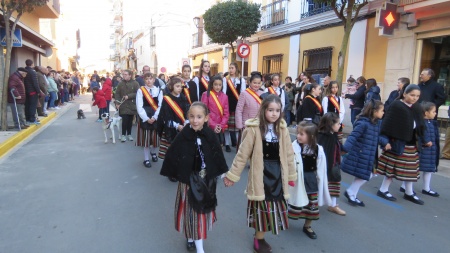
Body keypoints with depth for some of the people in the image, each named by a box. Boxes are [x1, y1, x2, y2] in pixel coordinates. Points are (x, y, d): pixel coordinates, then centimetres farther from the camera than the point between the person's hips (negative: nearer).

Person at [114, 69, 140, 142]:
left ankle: (129, 134, 22)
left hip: (132, 105, 0)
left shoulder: (135, 83, -2)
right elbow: (117, 94, 4)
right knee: (124, 120, -6)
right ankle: (123, 135, 6)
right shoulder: (120, 83, 4)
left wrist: (129, 96, -17)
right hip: (123, 105, 0)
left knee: (130, 121, 8)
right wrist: (117, 103, -7)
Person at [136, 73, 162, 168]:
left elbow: (160, 106, -4)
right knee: (146, 138, 4)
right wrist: (146, 118, -15)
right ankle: (146, 159, 17)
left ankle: (153, 153, 38)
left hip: (156, 118, 2)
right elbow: (139, 107, -8)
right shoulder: (140, 91, -2)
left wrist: (154, 117, -14)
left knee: (155, 137, 9)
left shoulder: (159, 90, 3)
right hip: (145, 119, -1)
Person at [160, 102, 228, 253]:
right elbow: (172, 156, -10)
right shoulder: (183, 136, -17)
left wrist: (223, 174, 7)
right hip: (188, 180, -2)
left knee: (202, 210, 15)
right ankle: (190, 237, 33)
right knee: (190, 209, 11)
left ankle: (195, 237, 36)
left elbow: (218, 156, 1)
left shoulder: (210, 135, -9)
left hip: (206, 180, 3)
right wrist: (171, 174, -6)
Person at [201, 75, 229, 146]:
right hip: (209, 127, -3)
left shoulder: (224, 96, 7)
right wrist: (213, 125, -13)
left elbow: (226, 113, 7)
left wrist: (221, 125, -8)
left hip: (220, 128, 4)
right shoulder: (206, 95, -3)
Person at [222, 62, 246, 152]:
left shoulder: (242, 80, 4)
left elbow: (243, 93, 2)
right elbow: (223, 92, -1)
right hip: (227, 103, 0)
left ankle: (238, 143, 19)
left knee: (237, 124, 4)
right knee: (227, 124, 4)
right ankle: (227, 144, 15)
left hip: (237, 104, 1)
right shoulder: (225, 79, 3)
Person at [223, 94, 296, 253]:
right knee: (261, 206, 6)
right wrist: (232, 175, -6)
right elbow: (242, 154, -8)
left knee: (274, 205, 12)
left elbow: (288, 154, 9)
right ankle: (259, 240, 25)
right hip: (260, 174, -4)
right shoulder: (254, 128, -12)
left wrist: (291, 175, 14)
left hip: (277, 173, 5)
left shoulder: (282, 129, 1)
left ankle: (260, 237, 30)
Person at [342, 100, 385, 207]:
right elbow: (353, 136, -29)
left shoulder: (376, 123, 8)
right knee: (362, 176, 4)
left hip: (368, 156, 9)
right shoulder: (363, 123, -21)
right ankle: (351, 194, 26)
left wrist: (385, 143, 10)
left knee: (367, 176, 15)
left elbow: (377, 136, 23)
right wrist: (346, 148, -40)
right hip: (358, 155, -9)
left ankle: (351, 193, 30)